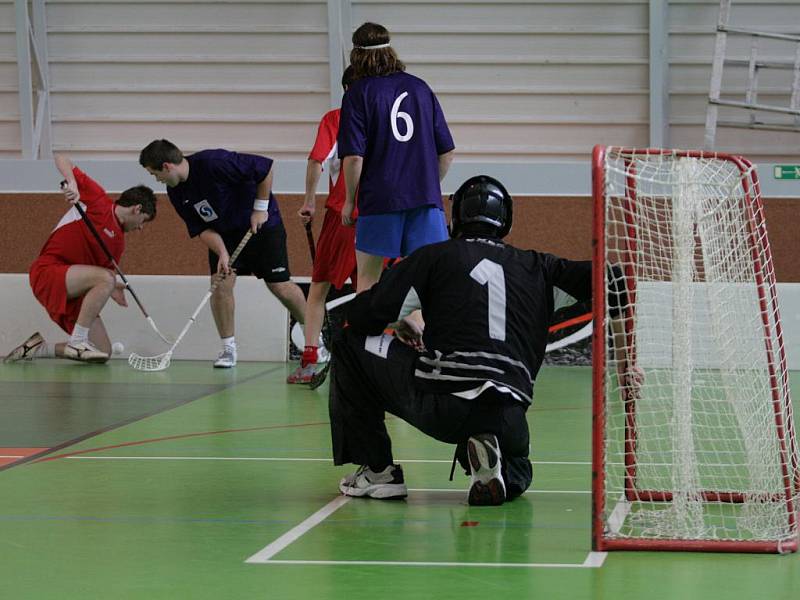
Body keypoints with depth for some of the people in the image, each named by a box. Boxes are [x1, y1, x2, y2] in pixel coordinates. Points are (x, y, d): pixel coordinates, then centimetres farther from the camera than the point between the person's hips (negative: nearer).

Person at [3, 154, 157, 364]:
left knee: (103, 353, -3)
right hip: (47, 271, -8)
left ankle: (38, 348, 12)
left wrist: (110, 289, -6)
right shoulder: (96, 198, -1)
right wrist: (71, 182, -22)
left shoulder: (119, 242, 16)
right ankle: (77, 341, -24)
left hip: (72, 294, 8)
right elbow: (61, 158, -1)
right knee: (106, 278, -31)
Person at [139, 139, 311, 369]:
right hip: (223, 235, 5)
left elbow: (266, 167, -26)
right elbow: (201, 228, -7)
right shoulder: (176, 192, -9)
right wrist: (222, 253, -24)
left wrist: (260, 208, -19)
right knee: (221, 283, -12)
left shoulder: (214, 162, -31)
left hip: (261, 223, -5)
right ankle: (228, 348, -1)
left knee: (280, 286, -4)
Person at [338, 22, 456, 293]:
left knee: (367, 278, 7)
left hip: (379, 199, -3)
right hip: (425, 198, 3)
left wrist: (349, 201, 2)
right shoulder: (420, 88, 11)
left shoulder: (358, 93, -2)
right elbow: (447, 151, 11)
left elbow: (354, 157, -10)